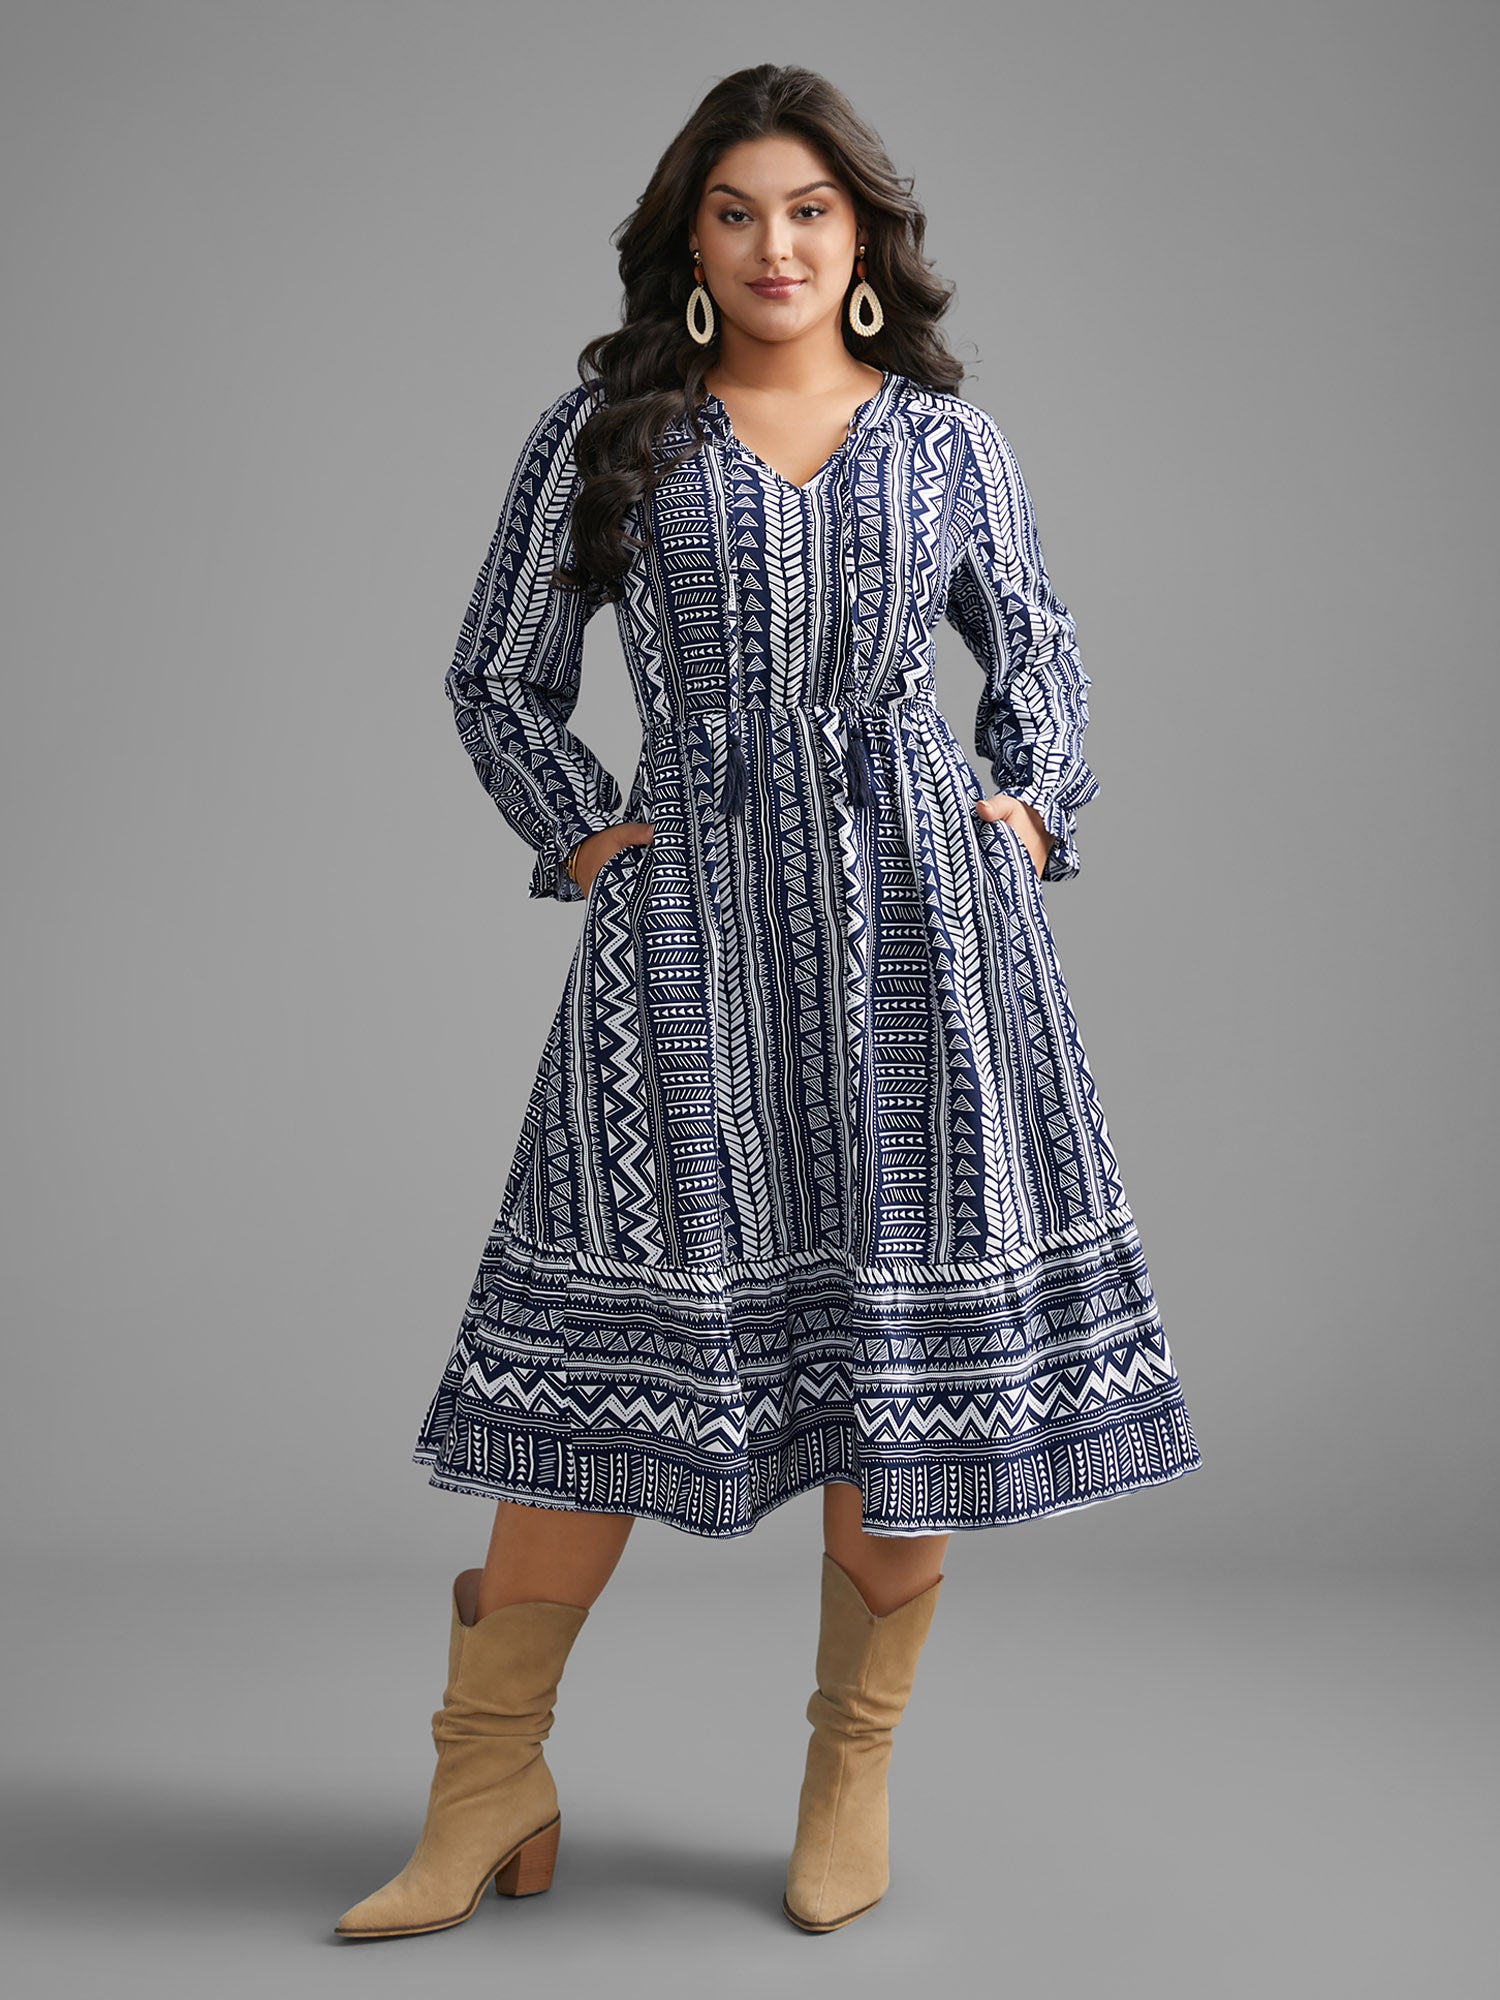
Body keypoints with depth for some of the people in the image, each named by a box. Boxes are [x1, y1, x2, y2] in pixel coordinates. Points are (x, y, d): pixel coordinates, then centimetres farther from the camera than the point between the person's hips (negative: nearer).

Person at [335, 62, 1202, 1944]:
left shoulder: (948, 436, 12)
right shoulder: (603, 431, 9)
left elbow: (1033, 647, 25)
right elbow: (499, 678, 14)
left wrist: (1031, 807, 9)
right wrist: (582, 834, 1)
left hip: (920, 901, 2)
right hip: (691, 911, -1)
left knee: (908, 1344, 1)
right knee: (612, 1341, -3)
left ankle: (855, 1762, 18)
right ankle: (491, 1788, 7)